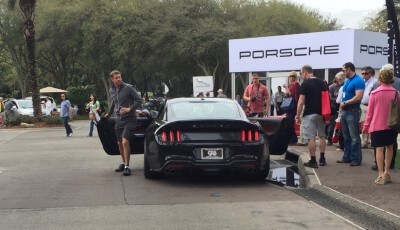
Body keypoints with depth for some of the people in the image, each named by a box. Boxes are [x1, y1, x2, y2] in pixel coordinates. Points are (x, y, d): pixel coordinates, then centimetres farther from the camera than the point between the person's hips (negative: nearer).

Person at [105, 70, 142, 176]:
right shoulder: (112, 90, 9)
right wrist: (109, 113, 33)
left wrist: (130, 109, -19)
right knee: (120, 143, 12)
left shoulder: (128, 88, -9)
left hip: (129, 119, -6)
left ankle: (127, 167, -14)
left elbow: (139, 100, -8)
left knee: (125, 142, -19)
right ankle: (123, 163, 30)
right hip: (119, 119, 6)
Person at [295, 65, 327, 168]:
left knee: (311, 138, -3)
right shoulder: (322, 83, 8)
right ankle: (322, 159, 18)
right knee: (322, 136, 15)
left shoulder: (305, 84, -10)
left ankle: (313, 161, -3)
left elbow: (301, 102, -13)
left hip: (309, 114, -6)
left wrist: (297, 116, -6)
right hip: (321, 113, 6)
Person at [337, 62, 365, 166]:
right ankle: (347, 157, 20)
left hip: (353, 112, -9)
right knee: (346, 136, 13)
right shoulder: (347, 81, 15)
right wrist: (341, 107, 10)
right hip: (344, 111, 9)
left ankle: (356, 159, 0)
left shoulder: (358, 81, -12)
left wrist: (345, 103, -14)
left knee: (354, 137, -4)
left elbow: (358, 97, -21)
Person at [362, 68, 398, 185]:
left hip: (377, 125, -2)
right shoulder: (396, 93, -3)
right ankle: (386, 172, 17)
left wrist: (366, 126, 5)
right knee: (389, 147, 17)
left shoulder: (374, 93, -8)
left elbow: (369, 112, -4)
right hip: (391, 125, 2)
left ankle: (381, 175, -4)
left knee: (379, 149, -1)